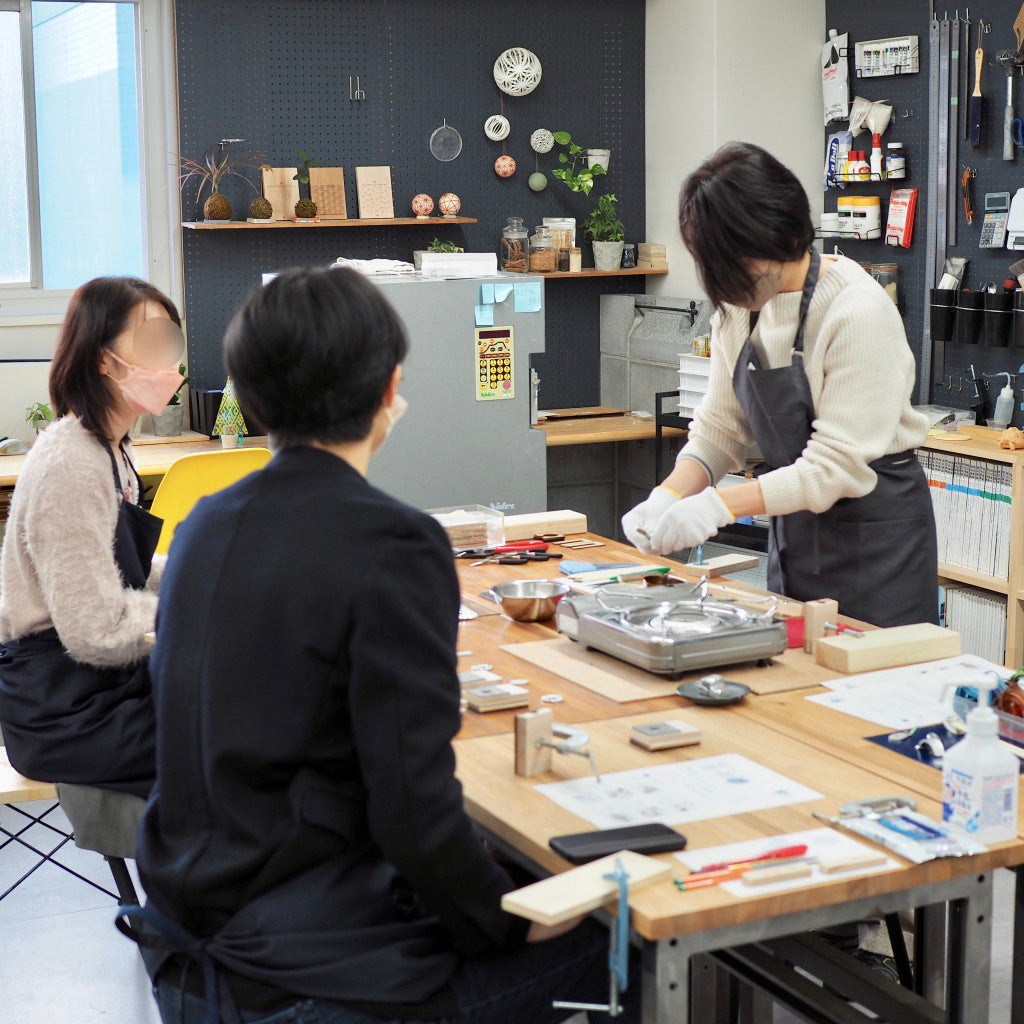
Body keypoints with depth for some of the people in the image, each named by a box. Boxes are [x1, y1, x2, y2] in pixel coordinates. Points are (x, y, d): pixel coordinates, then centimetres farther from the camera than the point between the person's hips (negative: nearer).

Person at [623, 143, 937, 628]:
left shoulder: (858, 311, -22)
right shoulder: (740, 306, 0)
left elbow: (838, 467, -24)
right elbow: (720, 428, 4)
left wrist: (720, 505, -30)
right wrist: (669, 495, -14)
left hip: (874, 529, -6)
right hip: (793, 530, 7)